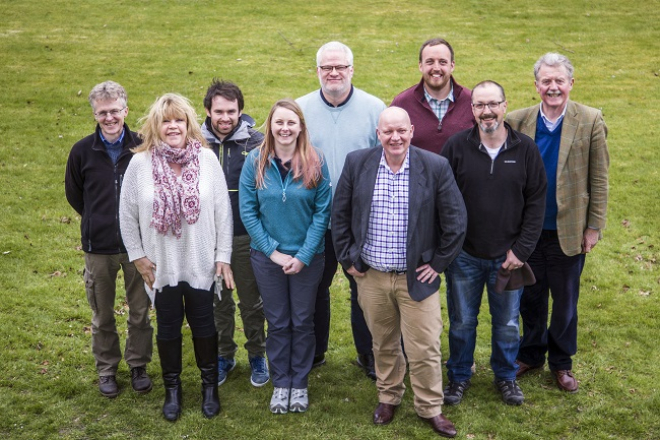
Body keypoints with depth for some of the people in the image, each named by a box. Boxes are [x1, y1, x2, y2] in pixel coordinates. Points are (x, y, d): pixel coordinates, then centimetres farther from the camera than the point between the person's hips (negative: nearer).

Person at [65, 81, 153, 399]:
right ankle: (107, 368, 30)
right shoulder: (83, 151, -4)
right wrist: (97, 221, 12)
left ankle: (138, 365, 30)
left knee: (140, 311, 11)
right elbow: (73, 193, 11)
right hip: (98, 247, 1)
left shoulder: (143, 147, -8)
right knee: (102, 315, 13)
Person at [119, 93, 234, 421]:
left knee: (204, 325, 13)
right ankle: (172, 388, 33)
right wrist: (138, 256, -1)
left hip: (201, 264, 0)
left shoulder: (207, 159, -9)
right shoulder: (140, 163, -9)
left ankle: (209, 384, 33)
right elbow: (127, 214, -1)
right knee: (168, 327, 15)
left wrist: (223, 255, -4)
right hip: (162, 265, 0)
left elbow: (222, 210, -4)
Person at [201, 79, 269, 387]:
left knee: (252, 301, 11)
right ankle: (224, 355, 33)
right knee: (218, 301, 15)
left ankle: (257, 356, 29)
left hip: (247, 238, -2)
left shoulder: (257, 143, -9)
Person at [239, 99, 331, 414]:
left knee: (302, 322, 11)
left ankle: (299, 383, 27)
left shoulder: (316, 163, -7)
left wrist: (304, 255, -13)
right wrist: (272, 251, -11)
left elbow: (322, 212, -7)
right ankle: (280, 383, 26)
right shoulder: (255, 162, -5)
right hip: (267, 257, 0)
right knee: (277, 322, 11)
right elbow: (247, 211, -5)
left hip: (307, 257, 0)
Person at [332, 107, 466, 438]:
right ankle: (388, 397, 38)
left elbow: (454, 221, -4)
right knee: (383, 345, 17)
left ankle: (430, 408, 24)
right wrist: (347, 259, 2)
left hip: (417, 277, -2)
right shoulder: (357, 163, -4)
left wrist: (438, 263, -4)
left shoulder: (436, 167, -10)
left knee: (424, 349, 4)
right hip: (370, 276, 2)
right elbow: (339, 215, 4)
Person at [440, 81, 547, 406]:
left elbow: (536, 202, -1)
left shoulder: (525, 149, -4)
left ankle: (506, 376, 36)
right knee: (462, 322, 13)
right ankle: (459, 376, 33)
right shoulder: (456, 147, -7)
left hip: (508, 257, 1)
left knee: (507, 324, 14)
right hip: (464, 256, 0)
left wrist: (521, 249, -6)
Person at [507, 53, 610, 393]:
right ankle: (531, 354, 36)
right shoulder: (518, 121, -3)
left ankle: (561, 362, 33)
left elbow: (599, 179, -5)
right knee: (530, 298, 16)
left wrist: (594, 227, -6)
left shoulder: (590, 122, -7)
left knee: (565, 301, 14)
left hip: (568, 231, -1)